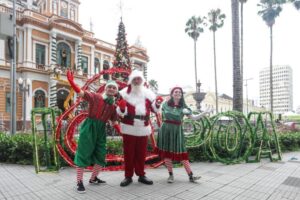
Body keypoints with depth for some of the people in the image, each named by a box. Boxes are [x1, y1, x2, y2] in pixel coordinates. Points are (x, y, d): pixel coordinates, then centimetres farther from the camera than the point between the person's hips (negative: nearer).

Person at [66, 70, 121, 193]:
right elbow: (80, 93, -15)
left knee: (101, 155, 11)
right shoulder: (95, 97, -6)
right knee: (83, 153, -1)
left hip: (101, 130, 6)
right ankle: (79, 182, 12)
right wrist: (71, 81, -29)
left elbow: (114, 122, 13)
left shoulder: (114, 106, 7)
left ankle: (93, 178, 32)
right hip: (89, 128, -6)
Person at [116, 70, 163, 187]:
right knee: (129, 153, 6)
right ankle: (128, 176, 17)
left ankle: (141, 175, 24)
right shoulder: (125, 93, -5)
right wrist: (121, 108, -28)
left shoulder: (148, 93, 5)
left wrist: (157, 104, -10)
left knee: (141, 153, 11)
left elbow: (154, 109, 11)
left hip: (143, 128, 3)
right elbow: (120, 114, -7)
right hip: (129, 128, -2)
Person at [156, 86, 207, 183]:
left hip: (177, 131, 0)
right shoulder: (165, 104, 2)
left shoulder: (183, 107, 1)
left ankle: (191, 176, 3)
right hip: (166, 130, 0)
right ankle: (171, 175, 15)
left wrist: (204, 113, -16)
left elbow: (194, 117, -5)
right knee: (166, 152, 2)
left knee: (181, 153, -2)